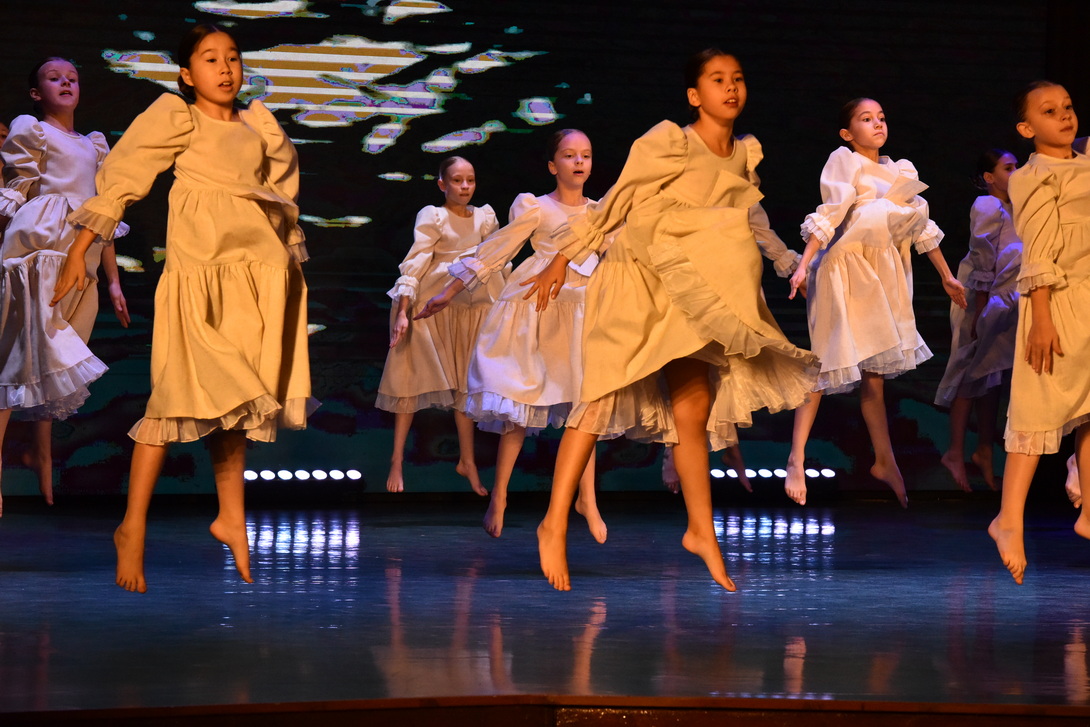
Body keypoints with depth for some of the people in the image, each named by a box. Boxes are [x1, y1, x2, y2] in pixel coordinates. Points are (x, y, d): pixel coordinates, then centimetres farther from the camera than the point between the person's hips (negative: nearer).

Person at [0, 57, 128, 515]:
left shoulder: (93, 146, 25)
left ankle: (41, 458, 10)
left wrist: (114, 281, 22)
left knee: (47, 357, 7)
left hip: (81, 263, 6)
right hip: (39, 249, -6)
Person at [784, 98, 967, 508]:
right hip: (844, 269, -6)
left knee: (875, 371, 10)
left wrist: (947, 277, 20)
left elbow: (922, 227, 19)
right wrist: (803, 264, -24)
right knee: (825, 364, -9)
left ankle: (884, 462, 17)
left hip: (883, 274, 6)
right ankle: (796, 460, -9)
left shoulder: (901, 171, 14)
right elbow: (829, 215, -14)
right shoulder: (844, 161, -4)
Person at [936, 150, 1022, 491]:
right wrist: (980, 312, -20)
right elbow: (983, 264, -18)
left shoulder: (1011, 208, 10)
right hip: (983, 300, -8)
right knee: (974, 372, -4)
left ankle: (985, 451, 19)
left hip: (1006, 304, 8)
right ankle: (956, 453, 2)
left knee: (991, 375, 12)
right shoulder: (988, 208, -15)